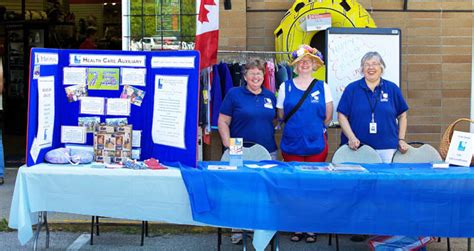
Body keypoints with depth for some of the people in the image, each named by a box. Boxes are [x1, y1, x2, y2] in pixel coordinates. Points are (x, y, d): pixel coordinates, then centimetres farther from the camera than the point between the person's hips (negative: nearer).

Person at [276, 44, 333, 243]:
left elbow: (328, 116, 8)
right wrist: (298, 128, 10)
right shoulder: (285, 87, 5)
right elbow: (281, 116, 10)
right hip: (292, 145, 1)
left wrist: (314, 129, 9)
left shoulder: (322, 87, 4)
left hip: (316, 145, 0)